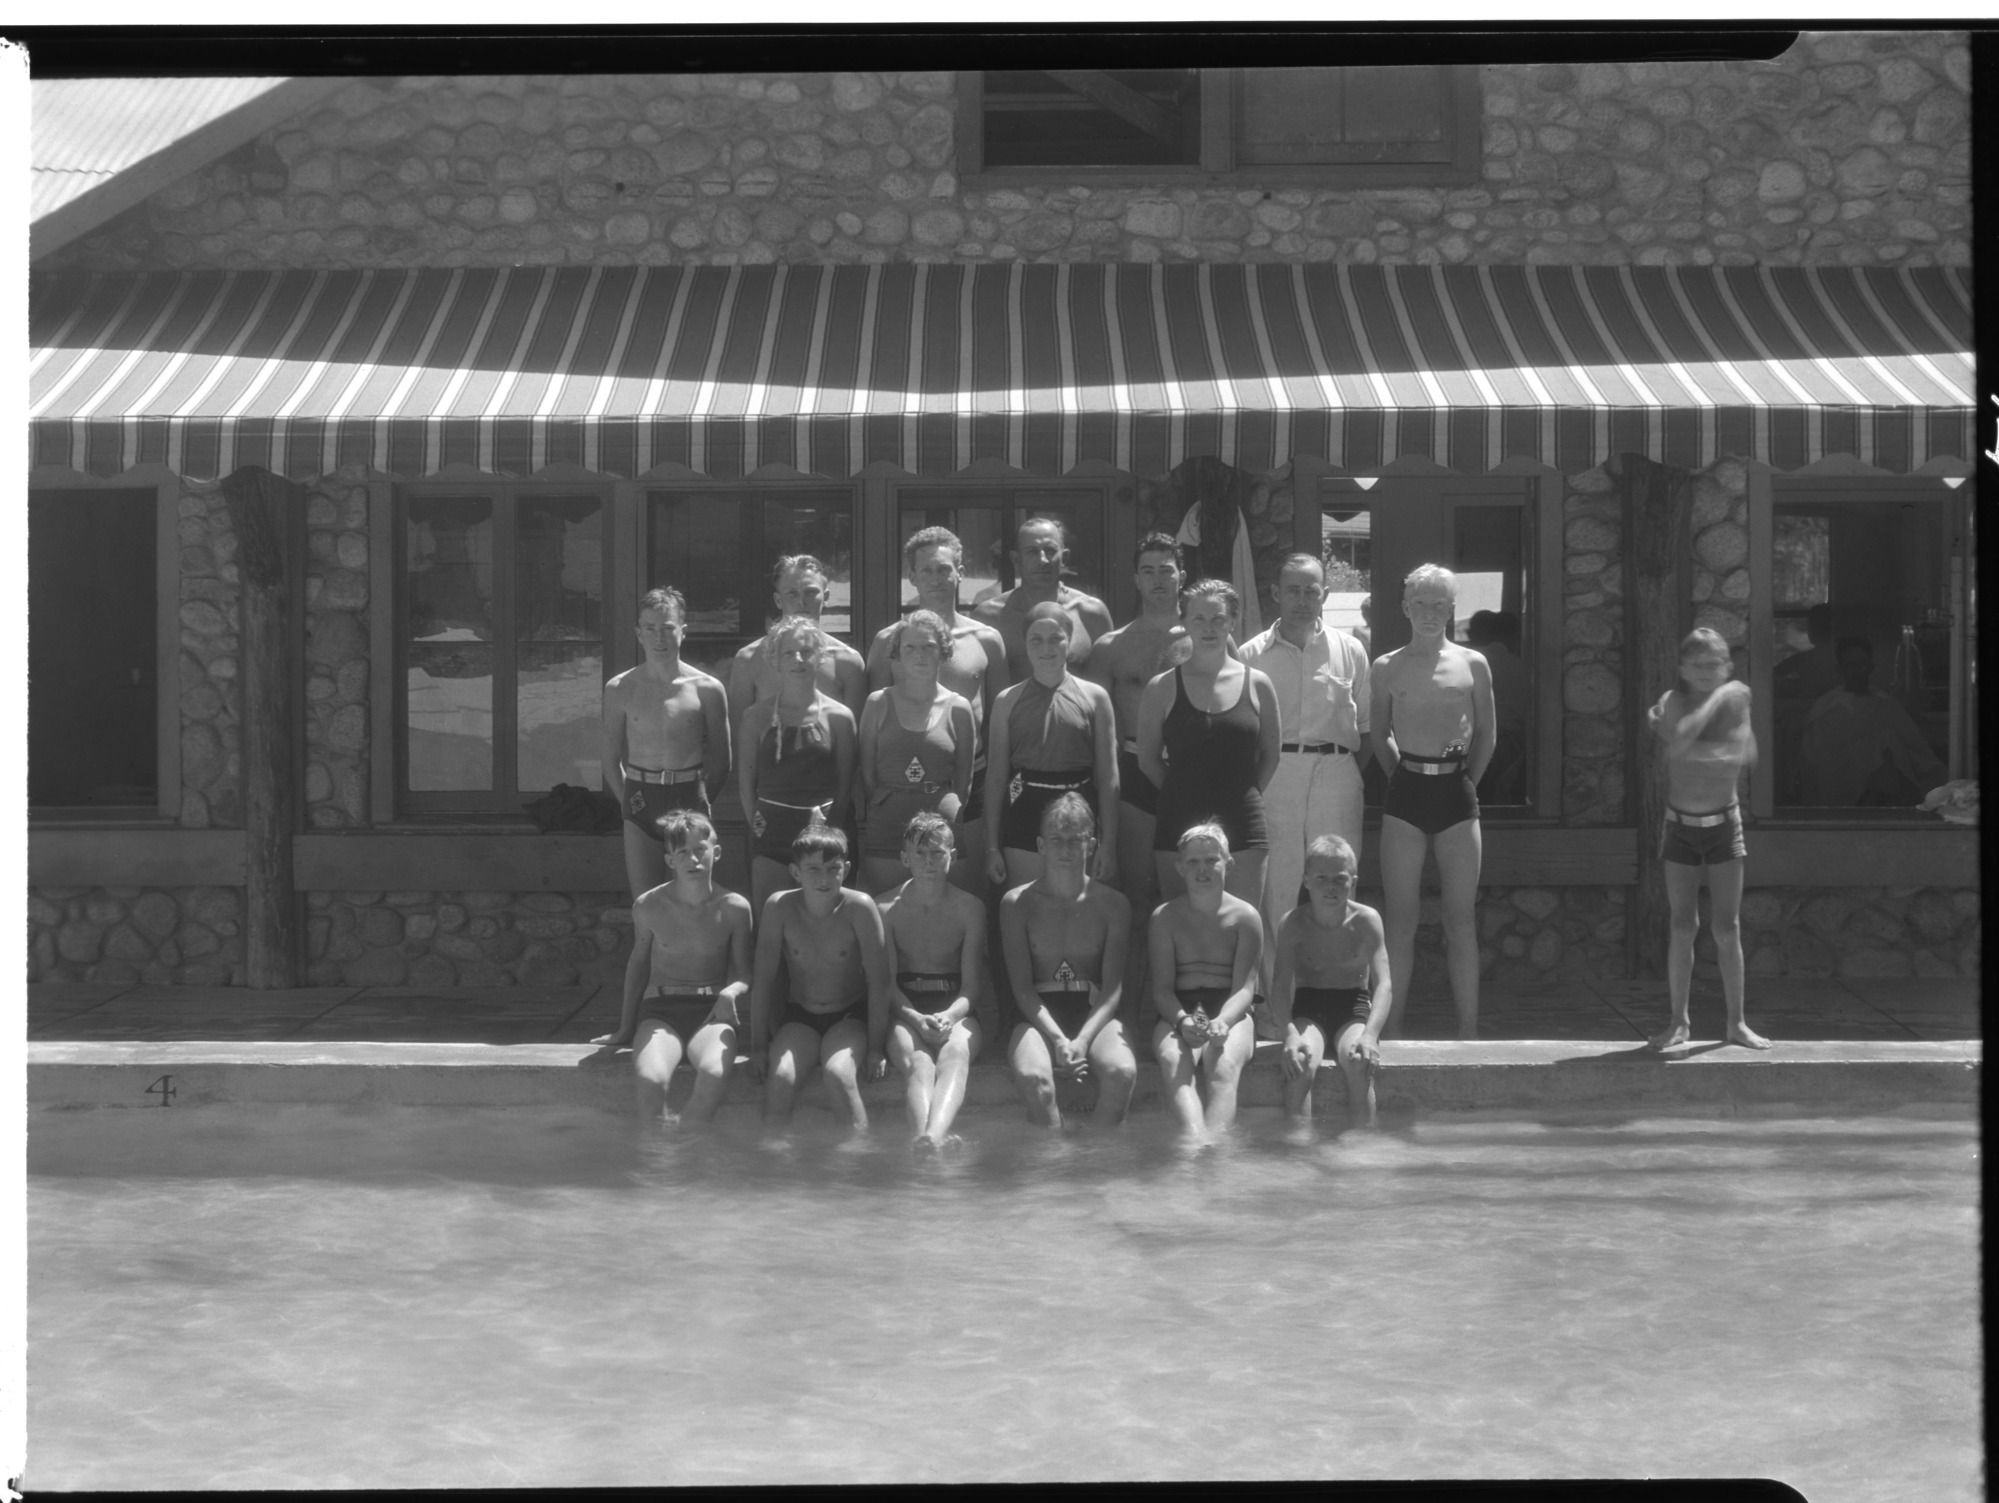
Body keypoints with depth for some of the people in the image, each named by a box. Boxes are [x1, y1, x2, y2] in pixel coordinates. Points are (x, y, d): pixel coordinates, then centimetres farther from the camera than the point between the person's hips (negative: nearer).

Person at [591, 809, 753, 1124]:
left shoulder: (734, 908, 1)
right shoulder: (648, 907, 1)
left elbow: (742, 973, 9)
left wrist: (732, 991, -17)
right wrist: (625, 1029, 22)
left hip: (711, 1012, 0)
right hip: (660, 1009, 0)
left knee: (714, 1072, -36)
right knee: (650, 1080, -35)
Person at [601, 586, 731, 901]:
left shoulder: (707, 689, -1)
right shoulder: (619, 689, 2)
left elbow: (721, 763, 7)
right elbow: (611, 760, 11)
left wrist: (695, 799, 5)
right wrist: (630, 801, 5)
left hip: (690, 800, -1)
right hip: (640, 801, 1)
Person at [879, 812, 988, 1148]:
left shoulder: (969, 908, 5)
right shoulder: (887, 909, 4)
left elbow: (972, 984, 1)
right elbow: (887, 982, 0)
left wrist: (949, 1016, -21)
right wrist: (917, 1019, -20)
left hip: (956, 1010, 0)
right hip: (906, 1010, 0)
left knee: (955, 1054, -36)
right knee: (916, 1061, -35)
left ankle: (933, 1136, -67)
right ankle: (928, 1140, -66)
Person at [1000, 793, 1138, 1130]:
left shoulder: (1112, 904, 5)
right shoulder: (1017, 903, 4)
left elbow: (1113, 986, 0)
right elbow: (1022, 986, -1)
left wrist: (1083, 1040, -17)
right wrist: (1057, 1039, -16)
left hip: (1095, 1014, 1)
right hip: (1038, 1016, -1)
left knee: (1122, 1071, -33)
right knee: (1033, 1076, -35)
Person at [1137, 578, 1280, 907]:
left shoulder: (1256, 685, 5)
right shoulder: (1162, 688, 2)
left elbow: (1270, 755, 13)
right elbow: (1148, 759, 8)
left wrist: (1241, 795, 8)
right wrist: (1187, 795, 6)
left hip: (1242, 827, 0)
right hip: (1179, 826, 0)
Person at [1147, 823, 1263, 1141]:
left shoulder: (1245, 917, 4)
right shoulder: (1165, 917, 7)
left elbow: (1244, 988, -3)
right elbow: (1161, 988, 0)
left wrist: (1222, 1022, -25)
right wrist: (1182, 1021, -23)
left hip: (1230, 1013, -1)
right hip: (1177, 1014, 1)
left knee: (1224, 1066, -35)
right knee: (1173, 1061, -35)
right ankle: (1196, 1141, -58)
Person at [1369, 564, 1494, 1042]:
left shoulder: (1472, 666, 6)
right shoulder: (1385, 669, 5)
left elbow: (1486, 736, 13)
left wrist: (1465, 782, 9)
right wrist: (1403, 775, 10)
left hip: (1457, 792, 0)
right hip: (1406, 793, 0)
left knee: (1461, 921, 1)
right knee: (1400, 922, 0)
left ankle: (1469, 1031, 3)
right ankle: (1392, 1029, 2)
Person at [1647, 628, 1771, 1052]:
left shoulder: (1736, 700, -3)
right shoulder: (1674, 702, -6)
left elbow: (1745, 755, -16)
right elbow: (1680, 742, -27)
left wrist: (1693, 750, -21)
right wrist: (1718, 698, -21)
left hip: (1724, 825, 1)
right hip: (1680, 826, 0)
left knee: (1727, 928, 2)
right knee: (1683, 926, 1)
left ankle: (1737, 1022, 8)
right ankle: (1678, 1021, 8)